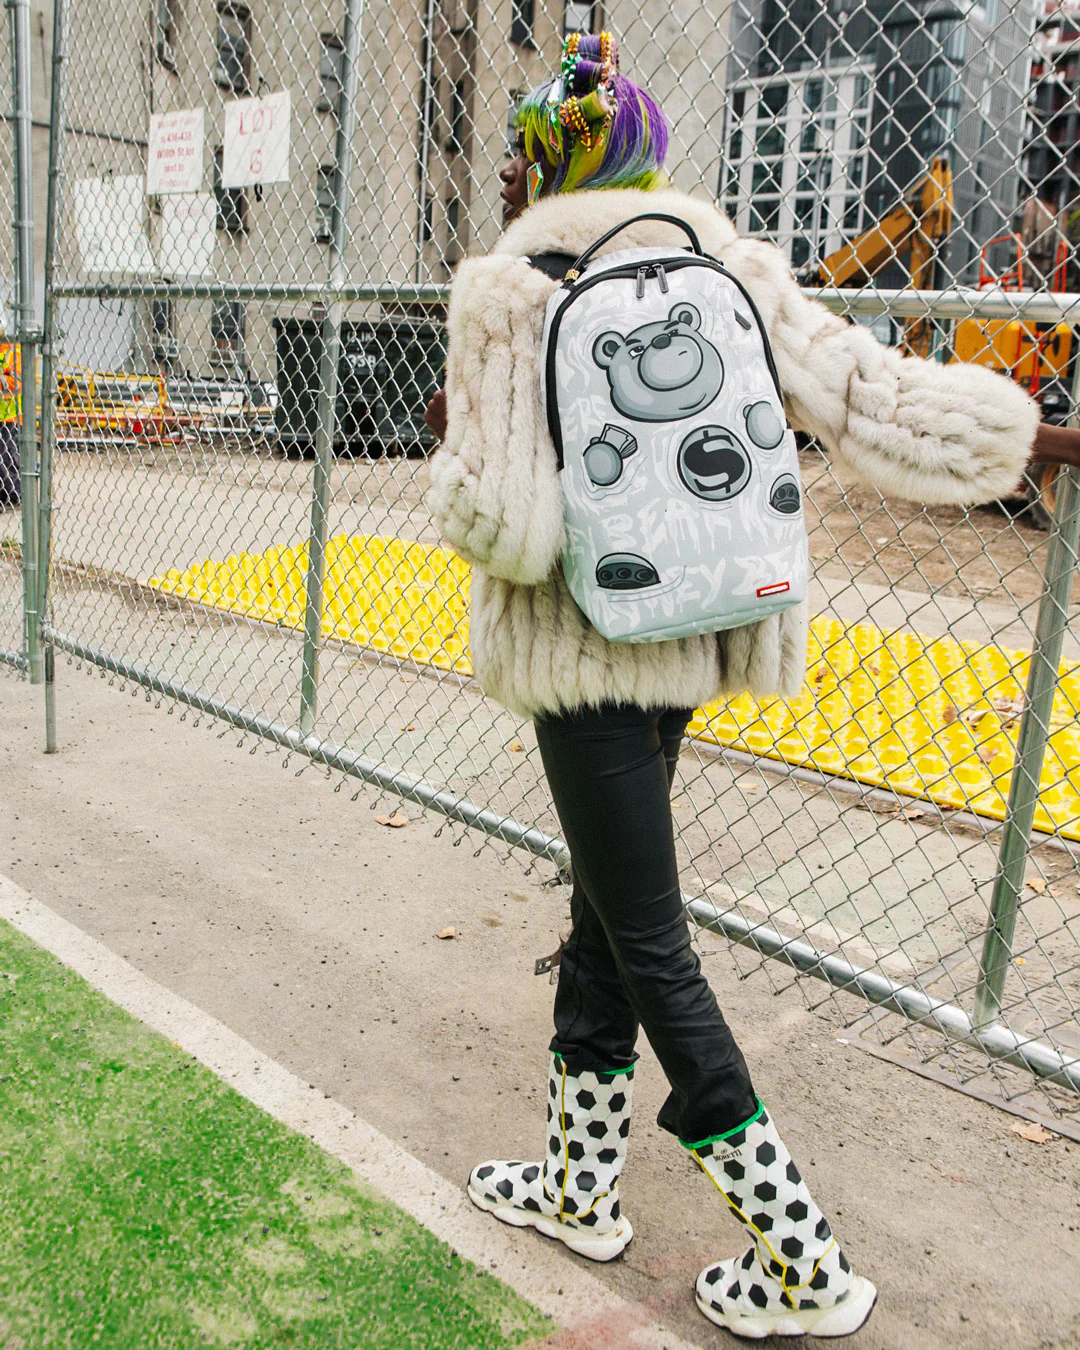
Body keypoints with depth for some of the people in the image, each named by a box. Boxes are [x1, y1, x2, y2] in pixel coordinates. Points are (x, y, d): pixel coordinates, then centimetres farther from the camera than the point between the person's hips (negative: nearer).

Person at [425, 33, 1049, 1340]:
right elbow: (881, 403, -4)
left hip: (586, 653, -6)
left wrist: (455, 453, 2)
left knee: (648, 946, 5)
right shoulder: (725, 267, 4)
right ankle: (581, 1188, 37)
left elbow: (501, 528, -18)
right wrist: (987, 413, 16)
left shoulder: (505, 290, -11)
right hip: (691, 642, 7)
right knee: (604, 906, 19)